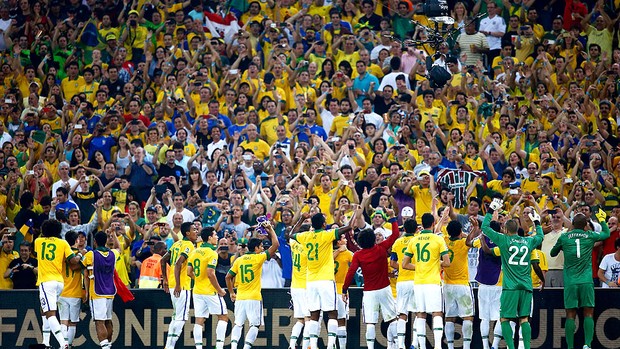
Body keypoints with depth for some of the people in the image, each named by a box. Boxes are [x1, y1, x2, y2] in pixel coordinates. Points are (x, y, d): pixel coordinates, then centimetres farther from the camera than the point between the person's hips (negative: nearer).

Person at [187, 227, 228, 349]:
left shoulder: (194, 252, 8)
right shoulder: (212, 253, -14)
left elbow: (189, 272, 8)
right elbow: (210, 274, -21)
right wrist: (220, 290, -12)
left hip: (197, 290, 7)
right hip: (210, 291, -7)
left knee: (199, 321, 6)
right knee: (223, 317, 4)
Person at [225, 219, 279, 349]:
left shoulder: (239, 260, 8)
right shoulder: (258, 258, -6)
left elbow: (228, 277, 10)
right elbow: (275, 244, -6)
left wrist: (231, 292, 21)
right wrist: (271, 230, 6)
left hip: (240, 298, 5)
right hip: (254, 298, -5)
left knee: (238, 324, 9)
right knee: (254, 325, -1)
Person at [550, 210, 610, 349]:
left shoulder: (564, 238, 3)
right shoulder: (590, 236, 2)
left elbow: (553, 253, 20)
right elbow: (607, 234, 22)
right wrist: (602, 220, 37)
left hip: (570, 282, 1)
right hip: (586, 281, -1)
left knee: (570, 315, 3)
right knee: (588, 313, 2)